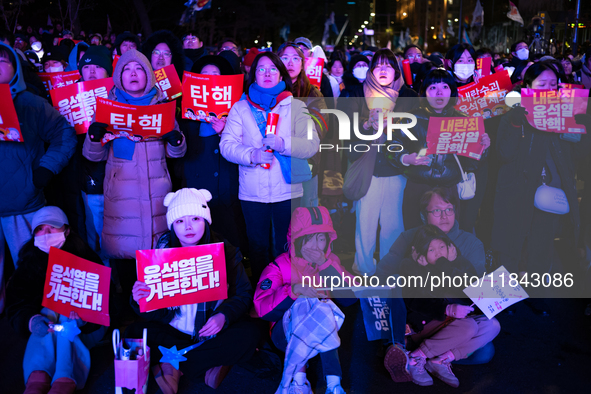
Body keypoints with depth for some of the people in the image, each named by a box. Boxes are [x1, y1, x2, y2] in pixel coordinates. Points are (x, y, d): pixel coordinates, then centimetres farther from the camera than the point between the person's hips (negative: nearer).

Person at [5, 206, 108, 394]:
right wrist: (32, 320, -30)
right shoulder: (29, 263, 6)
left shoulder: (84, 258, 0)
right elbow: (16, 307, -6)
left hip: (85, 328, -1)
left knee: (66, 319, -33)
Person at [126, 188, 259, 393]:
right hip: (171, 329, 1)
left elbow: (244, 293, -6)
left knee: (248, 334, -27)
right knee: (134, 334, -23)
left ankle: (172, 365, -20)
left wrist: (224, 315, -26)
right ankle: (213, 360, -20)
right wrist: (140, 300, -32)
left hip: (213, 329, 0)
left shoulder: (224, 251, -7)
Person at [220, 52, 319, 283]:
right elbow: (226, 144, -1)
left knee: (286, 250, 4)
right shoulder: (240, 108, 9)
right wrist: (251, 155, -19)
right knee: (257, 248, 8)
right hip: (252, 192, 1)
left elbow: (312, 145, -3)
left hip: (288, 191, 0)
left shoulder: (296, 107, 8)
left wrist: (283, 143, -20)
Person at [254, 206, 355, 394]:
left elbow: (351, 297, -11)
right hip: (287, 334, -2)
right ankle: (298, 379, -33)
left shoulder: (331, 262, 5)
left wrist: (326, 264, -18)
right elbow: (262, 307, -21)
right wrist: (295, 289, -36)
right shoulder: (280, 266, -6)